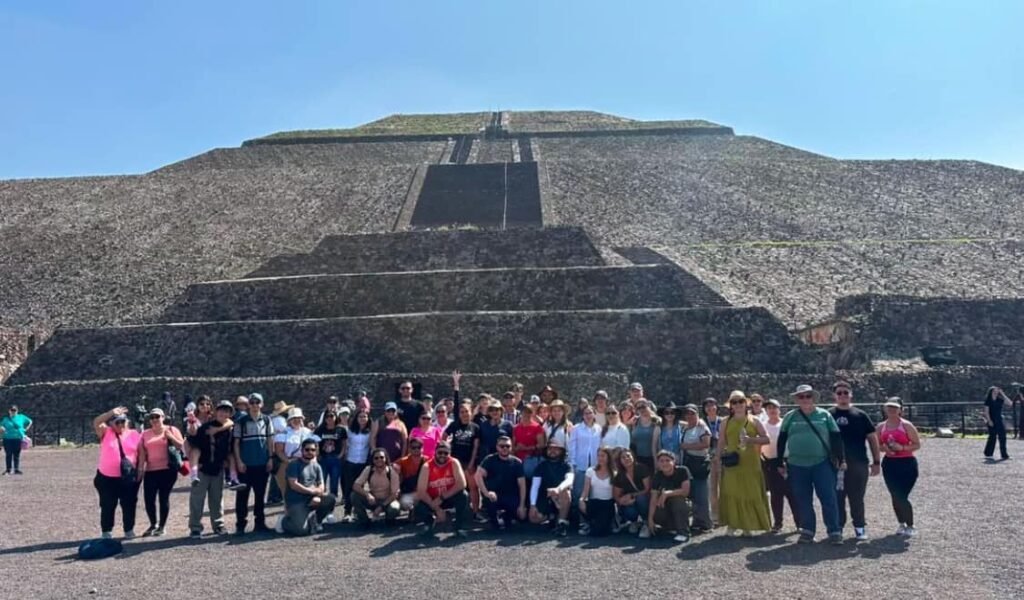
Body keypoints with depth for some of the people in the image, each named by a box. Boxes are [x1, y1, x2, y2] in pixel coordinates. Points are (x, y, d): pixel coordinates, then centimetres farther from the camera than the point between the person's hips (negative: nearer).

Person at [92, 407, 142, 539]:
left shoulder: (135, 435, 3)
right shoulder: (105, 433, 3)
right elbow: (96, 423, -14)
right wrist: (111, 413, -23)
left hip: (129, 478, 0)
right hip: (107, 478, 0)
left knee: (129, 505, 8)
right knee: (108, 506, 7)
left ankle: (129, 530, 21)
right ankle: (106, 532, 19)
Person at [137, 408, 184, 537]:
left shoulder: (171, 430, 6)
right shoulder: (145, 434, 13)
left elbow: (181, 446, 1)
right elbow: (142, 453, 10)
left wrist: (170, 437, -12)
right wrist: (140, 469, 1)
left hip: (167, 470, -3)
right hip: (150, 471, 3)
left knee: (164, 498, -1)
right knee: (148, 499, 0)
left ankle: (162, 526, 12)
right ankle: (153, 525, 20)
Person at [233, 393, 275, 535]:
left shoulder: (266, 420, 6)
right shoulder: (241, 421, -1)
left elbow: (270, 440, 9)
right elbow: (236, 442, -1)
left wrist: (271, 458, 2)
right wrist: (239, 461, -7)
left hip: (263, 463, 2)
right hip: (246, 464, -2)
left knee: (260, 494, 9)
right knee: (242, 495, 1)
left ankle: (259, 523, 17)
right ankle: (240, 524, 8)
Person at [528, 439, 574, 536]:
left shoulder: (566, 466, -1)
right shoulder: (542, 465, 4)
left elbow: (569, 480, -22)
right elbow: (534, 486, -4)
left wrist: (558, 489, -43)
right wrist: (533, 505, -17)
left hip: (561, 499, -2)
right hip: (545, 499, 2)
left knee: (565, 492, -34)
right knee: (534, 518, -21)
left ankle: (562, 523, -23)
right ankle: (552, 517, 10)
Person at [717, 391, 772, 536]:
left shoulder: (754, 421, 5)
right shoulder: (726, 422, 8)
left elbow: (766, 439, 3)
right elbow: (722, 442, 9)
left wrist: (751, 439, -13)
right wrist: (720, 455, -3)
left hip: (750, 464, 0)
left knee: (751, 493, 2)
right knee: (732, 493, -2)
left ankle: (747, 525, 13)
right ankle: (732, 524, 7)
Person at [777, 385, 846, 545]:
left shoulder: (824, 415, 4)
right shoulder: (790, 417, 7)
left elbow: (836, 439, 4)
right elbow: (782, 440, 9)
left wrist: (841, 459, -2)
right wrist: (781, 462, 7)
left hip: (822, 464, -2)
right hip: (797, 466, 2)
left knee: (828, 499, -3)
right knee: (803, 501, 7)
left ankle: (835, 532, 6)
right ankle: (807, 531, 17)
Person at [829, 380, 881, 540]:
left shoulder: (860, 415, 4)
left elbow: (872, 438, 7)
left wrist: (876, 462, 3)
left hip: (859, 464, 0)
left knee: (857, 499, 7)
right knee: (837, 499, 6)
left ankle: (860, 527, 19)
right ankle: (837, 527, 17)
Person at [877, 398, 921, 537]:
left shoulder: (906, 425, -6)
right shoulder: (881, 427, 6)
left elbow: (917, 445, -6)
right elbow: (878, 445, 14)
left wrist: (902, 448, -20)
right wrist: (884, 448, -8)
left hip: (907, 463, -4)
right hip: (889, 463, 4)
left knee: (902, 496, -9)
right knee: (895, 496, 6)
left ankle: (910, 527, 9)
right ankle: (902, 524, 25)